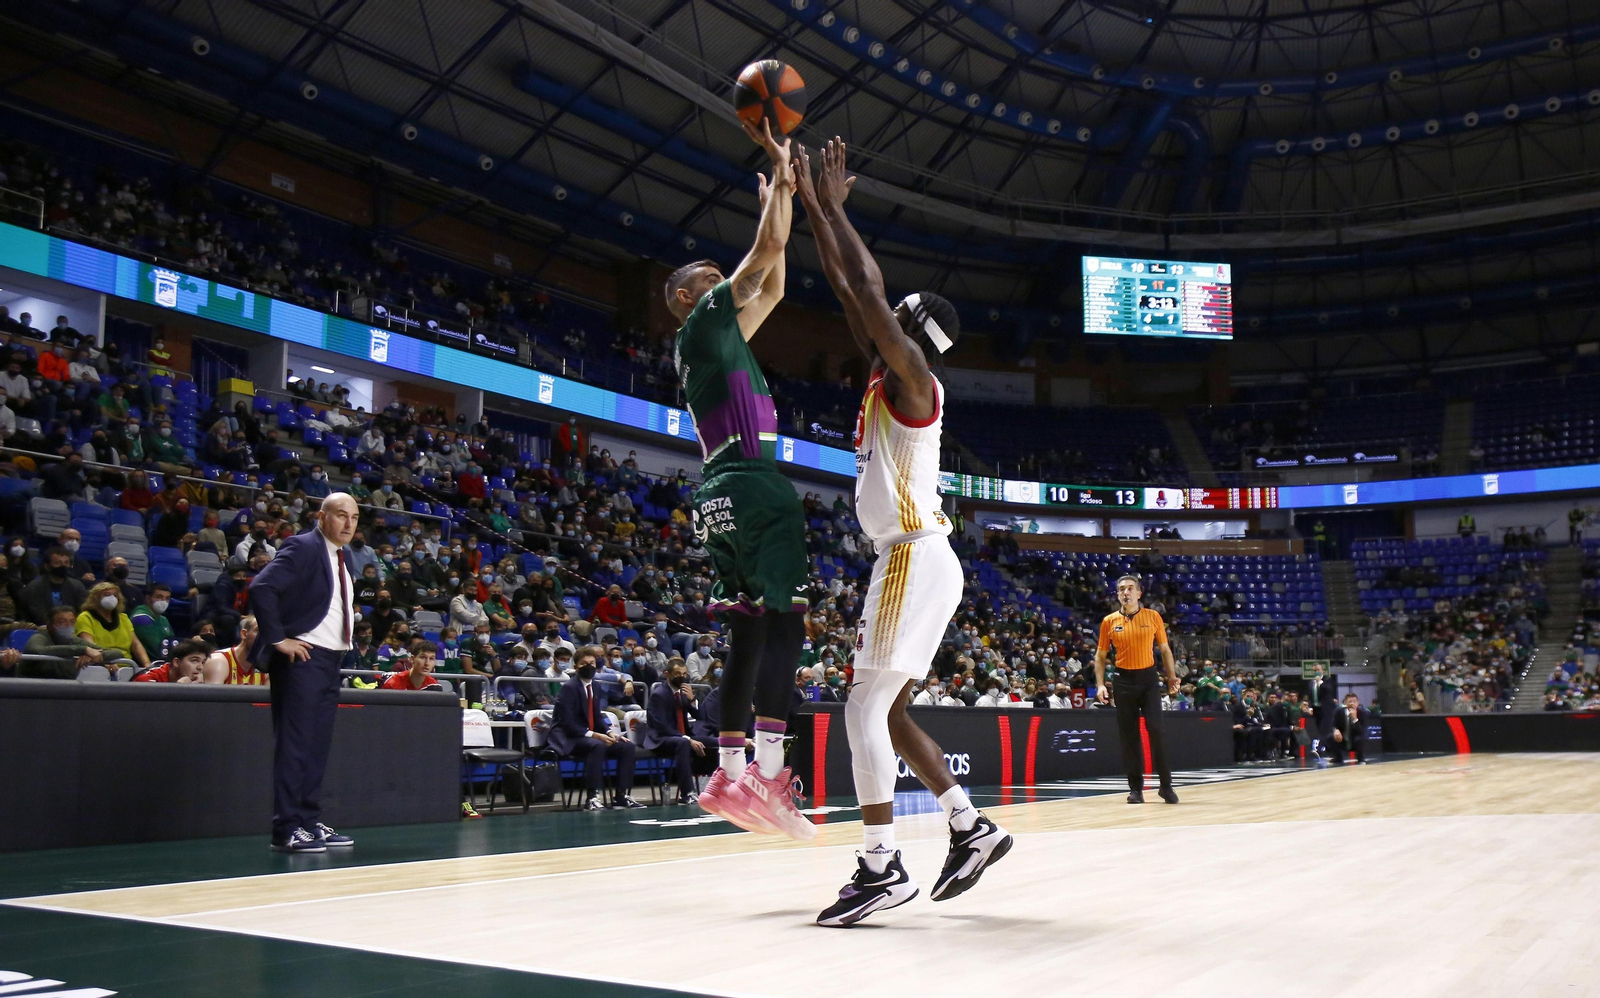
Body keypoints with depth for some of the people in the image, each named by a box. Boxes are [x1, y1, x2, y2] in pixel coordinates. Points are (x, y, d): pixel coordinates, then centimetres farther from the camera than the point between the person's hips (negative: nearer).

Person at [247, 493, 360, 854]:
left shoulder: (340, 557, 16)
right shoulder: (303, 547, -10)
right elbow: (261, 588, -21)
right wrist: (278, 639, -20)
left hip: (329, 659, 9)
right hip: (302, 658, -9)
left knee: (318, 744, 11)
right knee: (294, 743, -7)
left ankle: (311, 823, 16)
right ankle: (287, 829, -3)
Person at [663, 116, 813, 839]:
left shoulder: (718, 337, 25)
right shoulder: (706, 319, 1)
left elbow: (772, 287, 33)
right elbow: (767, 251, -4)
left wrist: (782, 198, 34)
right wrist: (779, 169, 7)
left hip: (724, 495, 10)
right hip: (753, 485, -10)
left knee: (750, 633, 8)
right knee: (784, 624, -15)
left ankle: (729, 775, 7)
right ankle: (768, 774, -22)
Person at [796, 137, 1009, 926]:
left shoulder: (913, 381, -9)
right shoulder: (888, 379, 15)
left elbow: (866, 287, -16)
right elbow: (848, 286, 19)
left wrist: (833, 205, -8)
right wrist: (812, 203, 19)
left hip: (914, 560, -10)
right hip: (910, 560, 10)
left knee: (865, 709, -11)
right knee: (885, 710, 13)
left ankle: (881, 868, -9)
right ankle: (972, 828, 18)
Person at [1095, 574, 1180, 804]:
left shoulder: (1153, 617, 3)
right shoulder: (1109, 621, 4)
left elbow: (1165, 649, 9)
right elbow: (1100, 656, 9)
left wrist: (1172, 677, -1)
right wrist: (1100, 684, -1)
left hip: (1148, 677, -1)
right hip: (1124, 680, 1)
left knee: (1155, 730, -9)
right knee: (1128, 735, 2)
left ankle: (1166, 785, 2)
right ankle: (1135, 788, 9)